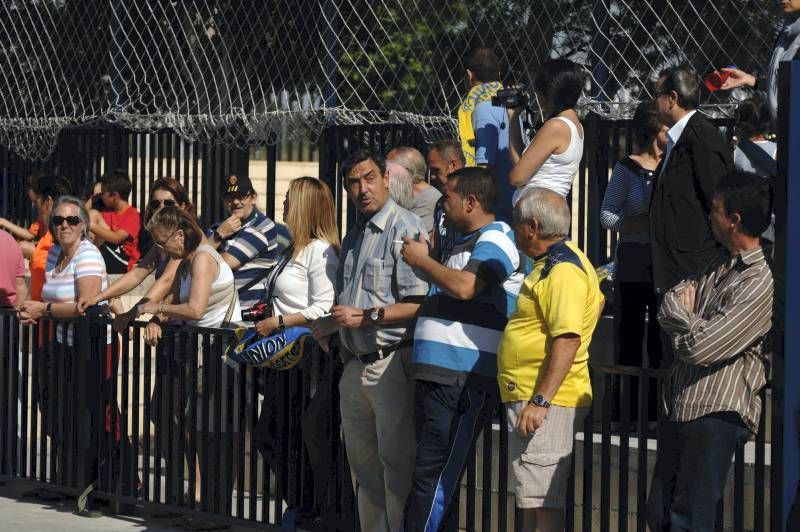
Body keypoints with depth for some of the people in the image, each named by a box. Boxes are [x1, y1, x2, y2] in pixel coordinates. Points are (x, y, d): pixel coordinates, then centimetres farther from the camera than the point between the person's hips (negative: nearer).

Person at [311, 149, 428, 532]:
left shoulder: (404, 228, -11)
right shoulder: (353, 237, 18)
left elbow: (417, 304, -19)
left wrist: (363, 316, -19)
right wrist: (330, 324, 12)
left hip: (391, 365, -9)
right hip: (355, 367, 9)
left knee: (396, 461, -8)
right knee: (362, 464, 14)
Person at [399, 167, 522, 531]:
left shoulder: (496, 240, -7)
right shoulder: (465, 244, 24)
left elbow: (464, 286, -24)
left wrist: (421, 260, -9)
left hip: (463, 380, -10)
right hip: (438, 375, 10)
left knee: (434, 475, -11)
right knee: (438, 475, 11)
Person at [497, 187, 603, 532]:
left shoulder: (562, 270, -18)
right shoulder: (557, 261, 15)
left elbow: (567, 339, -26)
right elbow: (597, 301, 31)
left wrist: (540, 401, -28)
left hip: (545, 403, -11)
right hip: (531, 397, 11)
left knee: (543, 502, -12)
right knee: (532, 500, 15)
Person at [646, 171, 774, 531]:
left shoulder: (759, 283, -17)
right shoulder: (719, 265, 13)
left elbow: (700, 348, -19)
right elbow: (669, 308, 11)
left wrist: (684, 317, 0)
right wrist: (692, 324, -10)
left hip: (715, 417, -9)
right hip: (681, 408, 9)